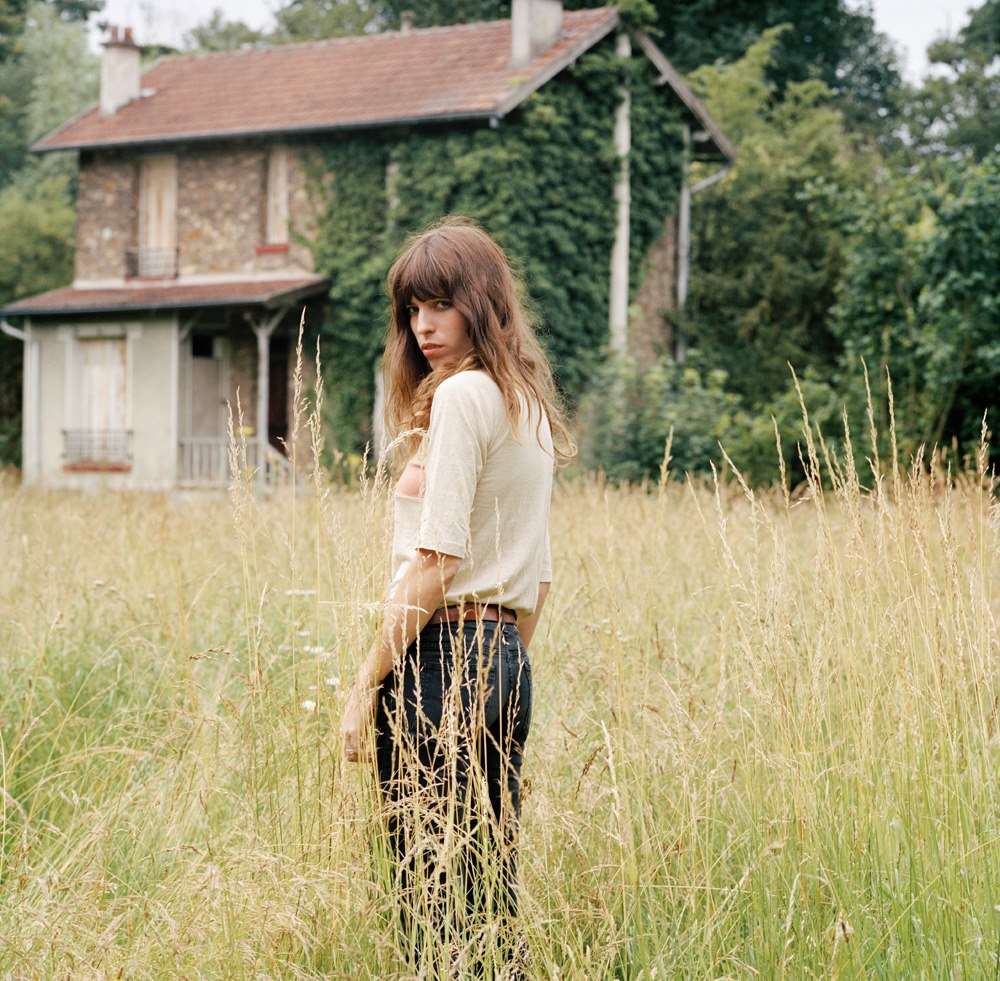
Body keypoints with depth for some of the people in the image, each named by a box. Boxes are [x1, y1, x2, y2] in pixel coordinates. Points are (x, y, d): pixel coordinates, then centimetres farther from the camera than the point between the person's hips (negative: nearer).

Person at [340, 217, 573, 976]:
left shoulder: (462, 395, -10)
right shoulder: (533, 407, 16)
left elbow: (435, 564, -16)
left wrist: (367, 685, -12)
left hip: (439, 657, -9)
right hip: (507, 660, 9)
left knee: (432, 888, -4)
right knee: (490, 889, 11)